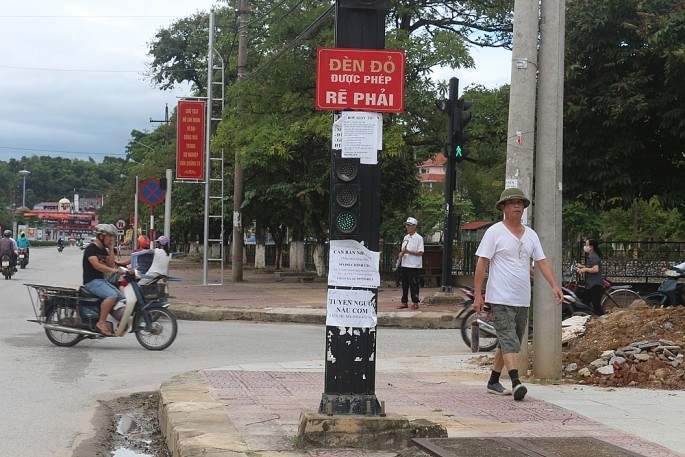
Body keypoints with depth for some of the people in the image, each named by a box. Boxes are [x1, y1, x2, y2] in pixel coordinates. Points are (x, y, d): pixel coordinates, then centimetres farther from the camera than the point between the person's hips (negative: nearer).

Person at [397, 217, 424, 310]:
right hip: (405, 264, 7)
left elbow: (421, 253, -13)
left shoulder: (419, 238, -8)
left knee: (414, 284, -3)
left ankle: (415, 302, 4)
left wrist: (408, 252, -21)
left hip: (414, 265, -7)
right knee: (404, 284, 9)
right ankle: (404, 302, 16)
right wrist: (401, 253, -1)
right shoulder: (405, 237, 15)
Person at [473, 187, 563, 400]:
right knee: (509, 341, -15)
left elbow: (542, 261, 11)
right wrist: (477, 294, -12)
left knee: (508, 342, 12)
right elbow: (482, 263, -6)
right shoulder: (495, 232, -4)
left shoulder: (531, 235, 13)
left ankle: (493, 381, 23)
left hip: (522, 300, 6)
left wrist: (555, 286, -3)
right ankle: (516, 383, -24)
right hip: (501, 297, -6)